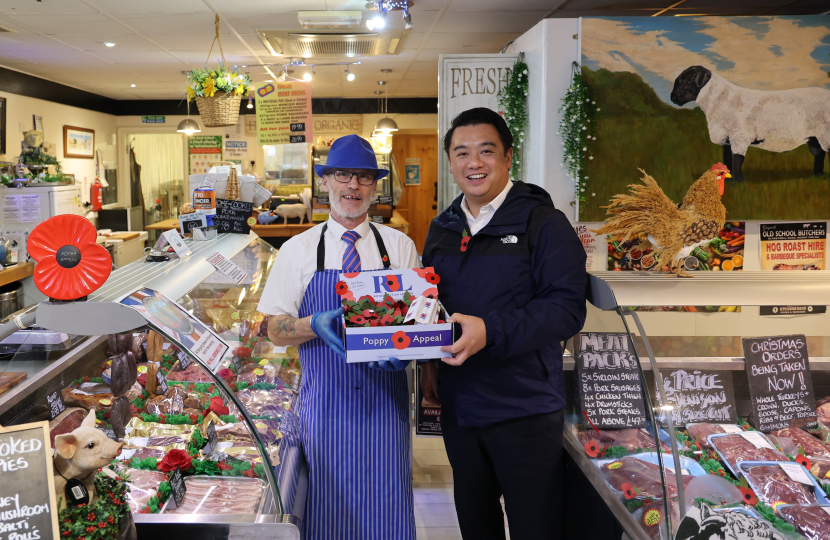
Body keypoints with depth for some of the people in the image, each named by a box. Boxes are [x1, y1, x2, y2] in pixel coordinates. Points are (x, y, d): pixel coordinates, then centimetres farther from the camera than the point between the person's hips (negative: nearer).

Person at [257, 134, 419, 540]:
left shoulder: (399, 247, 5)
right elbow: (276, 330, 2)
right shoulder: (298, 251, 4)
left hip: (384, 400, 1)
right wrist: (316, 325, -18)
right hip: (325, 403, 0)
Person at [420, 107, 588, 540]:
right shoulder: (442, 229, 11)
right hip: (458, 406, 6)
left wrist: (491, 331, -28)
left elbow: (568, 307, -18)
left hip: (523, 409, -6)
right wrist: (429, 362, 6)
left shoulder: (543, 222, -9)